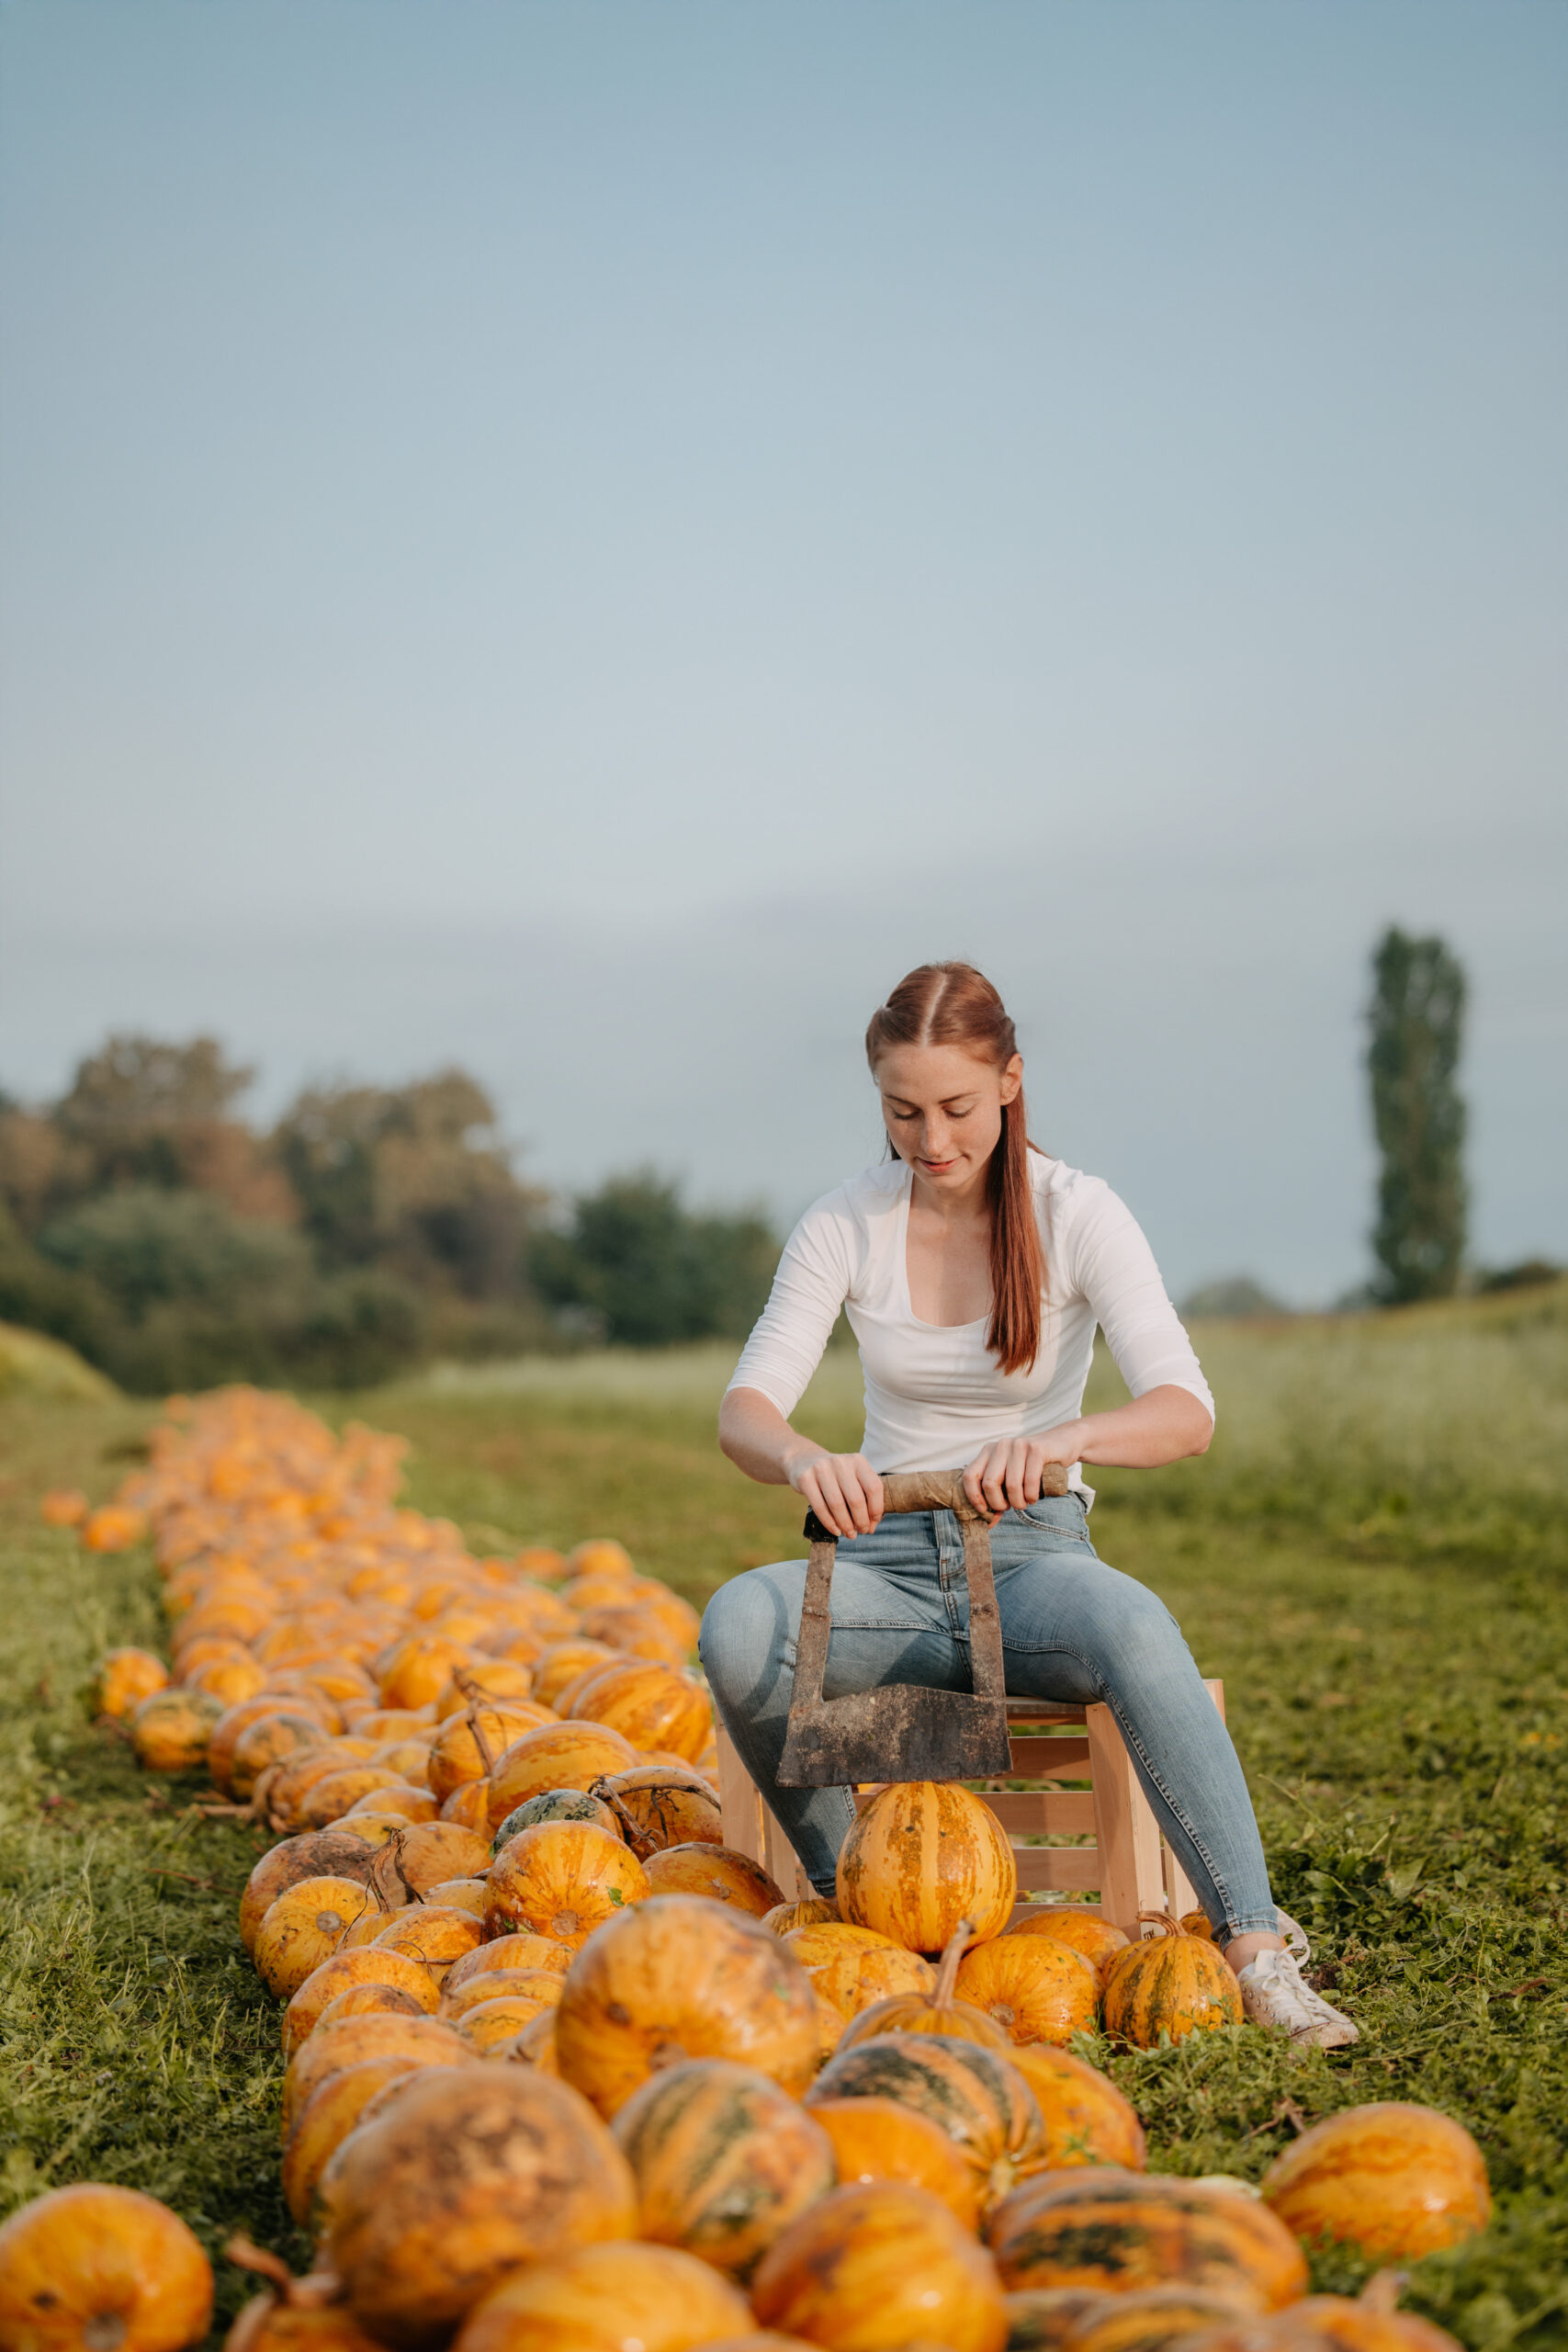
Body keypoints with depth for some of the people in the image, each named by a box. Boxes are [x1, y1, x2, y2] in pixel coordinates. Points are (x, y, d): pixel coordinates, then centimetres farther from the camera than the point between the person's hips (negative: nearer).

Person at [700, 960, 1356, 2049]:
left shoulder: (1077, 1215, -6)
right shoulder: (845, 1227, 0)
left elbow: (1187, 1413, -17)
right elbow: (746, 1407, -10)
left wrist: (1062, 1439, -40)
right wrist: (807, 1459, -35)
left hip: (1032, 1558, -2)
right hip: (891, 1560, 2)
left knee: (1130, 1621, -38)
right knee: (738, 1622, -31)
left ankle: (1256, 1948, -34)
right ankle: (843, 1886, -9)